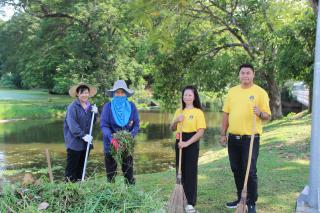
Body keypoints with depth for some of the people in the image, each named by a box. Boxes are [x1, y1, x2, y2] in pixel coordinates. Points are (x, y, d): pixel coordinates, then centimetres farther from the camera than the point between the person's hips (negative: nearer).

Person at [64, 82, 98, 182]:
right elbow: (72, 124, -19)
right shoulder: (73, 107, -11)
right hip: (74, 142, -7)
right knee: (71, 167, -1)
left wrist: (95, 113, -2)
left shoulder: (89, 106, 12)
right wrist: (83, 135, -24)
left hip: (86, 142, 7)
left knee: (81, 167, 15)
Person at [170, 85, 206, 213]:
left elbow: (200, 132, -13)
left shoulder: (198, 112, -6)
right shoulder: (179, 111, 11)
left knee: (190, 172, -2)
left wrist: (187, 143, -21)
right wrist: (176, 121, -7)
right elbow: (172, 129, 13)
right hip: (179, 143, 5)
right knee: (180, 171, 11)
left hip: (192, 144, -5)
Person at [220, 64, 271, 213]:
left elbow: (267, 116, -5)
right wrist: (223, 134, 8)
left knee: (250, 172, -2)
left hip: (250, 138, -5)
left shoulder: (260, 92, -4)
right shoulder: (232, 91, 9)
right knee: (236, 170, 14)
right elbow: (226, 114, 11)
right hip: (233, 138, 5)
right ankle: (240, 198, 30)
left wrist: (260, 113, -27)